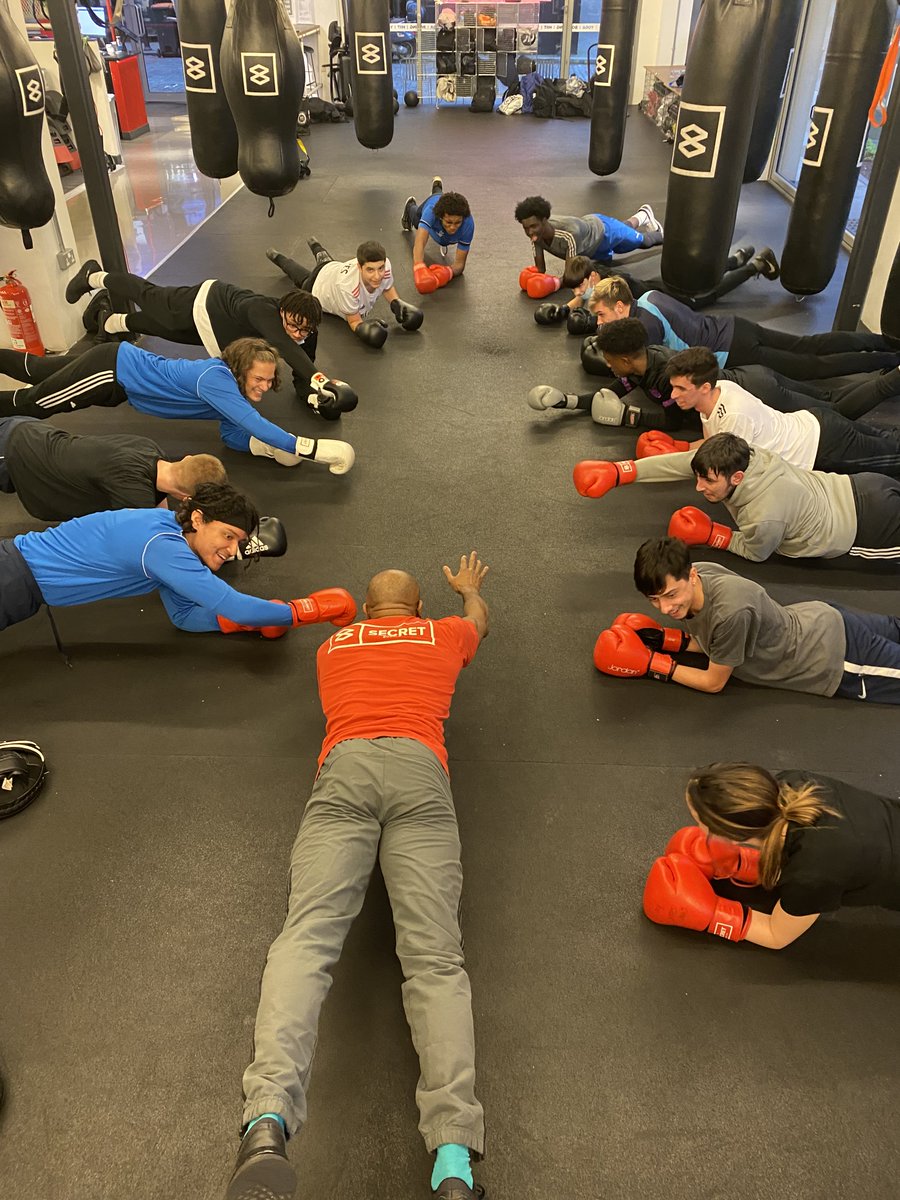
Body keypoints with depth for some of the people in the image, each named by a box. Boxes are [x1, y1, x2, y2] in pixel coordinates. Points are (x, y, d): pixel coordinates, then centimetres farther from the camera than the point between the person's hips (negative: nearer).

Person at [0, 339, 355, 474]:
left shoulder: (231, 383, -12)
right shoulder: (216, 379, -37)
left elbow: (231, 435, -7)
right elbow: (254, 425, -48)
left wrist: (269, 445, -27)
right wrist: (316, 450, -52)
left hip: (122, 368, 7)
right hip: (111, 369, -7)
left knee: (36, 370, 27)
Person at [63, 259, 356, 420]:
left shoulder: (307, 336, -31)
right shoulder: (264, 310, -48)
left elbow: (300, 378, -19)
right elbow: (280, 343, -69)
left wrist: (312, 394, -39)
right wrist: (318, 378, -82)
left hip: (217, 330, 4)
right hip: (206, 303, -4)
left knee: (163, 328, 28)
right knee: (150, 298, 23)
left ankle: (111, 322, 54)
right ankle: (94, 277, 52)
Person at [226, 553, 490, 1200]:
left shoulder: (333, 645, 33)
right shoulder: (443, 634, 31)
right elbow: (480, 620, 57)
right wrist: (469, 587, 79)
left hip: (343, 770, 1)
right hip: (418, 771, 0)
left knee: (307, 936, -15)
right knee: (434, 954, -14)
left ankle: (267, 1122, -38)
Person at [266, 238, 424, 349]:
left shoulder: (385, 265, -40)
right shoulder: (347, 285, -54)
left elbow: (388, 288, -15)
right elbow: (354, 321, -39)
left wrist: (397, 303, -33)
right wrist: (363, 328, -61)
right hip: (316, 287, -3)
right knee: (303, 279, 34)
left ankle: (318, 249, 69)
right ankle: (278, 258, 60)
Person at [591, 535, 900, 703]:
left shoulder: (731, 610, -41)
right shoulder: (691, 579, -18)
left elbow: (714, 682, -25)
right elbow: (703, 640, 0)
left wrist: (653, 664, -23)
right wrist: (660, 639, -16)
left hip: (837, 656, -7)